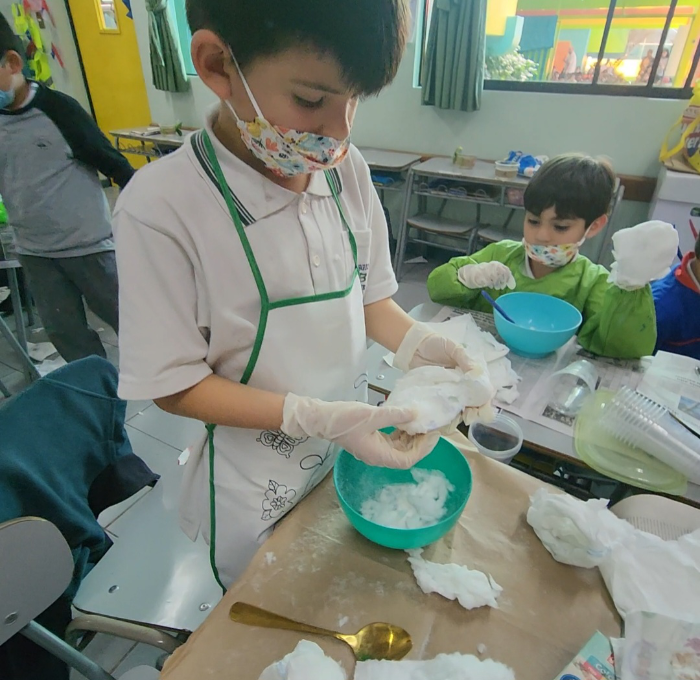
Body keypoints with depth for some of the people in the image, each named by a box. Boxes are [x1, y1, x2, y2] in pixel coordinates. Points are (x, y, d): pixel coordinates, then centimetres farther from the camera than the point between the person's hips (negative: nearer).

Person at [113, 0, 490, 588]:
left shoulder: (347, 169, -11)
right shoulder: (161, 207, -27)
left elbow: (370, 296, 0)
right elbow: (176, 386, -20)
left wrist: (417, 345, -19)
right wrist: (318, 418, -29)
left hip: (357, 444, 5)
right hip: (259, 482, -4)